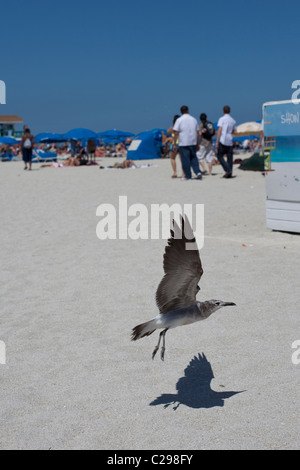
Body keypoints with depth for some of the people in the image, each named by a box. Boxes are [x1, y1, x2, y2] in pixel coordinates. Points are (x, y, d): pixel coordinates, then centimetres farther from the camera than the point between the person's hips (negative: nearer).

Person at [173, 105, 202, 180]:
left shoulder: (179, 120, -4)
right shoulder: (194, 119, 9)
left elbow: (176, 133, -9)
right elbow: (197, 133, 11)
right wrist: (197, 144, 16)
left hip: (183, 144, -4)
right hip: (193, 143, 4)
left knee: (185, 160, 1)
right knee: (193, 158, 14)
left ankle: (188, 176, 4)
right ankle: (198, 172, 0)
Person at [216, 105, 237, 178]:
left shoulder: (222, 119, -3)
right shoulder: (233, 120, 11)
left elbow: (219, 130, -9)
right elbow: (234, 131, 16)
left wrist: (217, 141, -9)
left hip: (223, 141, -4)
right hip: (230, 141, 5)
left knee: (220, 156, 4)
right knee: (230, 157, 6)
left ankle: (227, 170, -11)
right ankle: (229, 174, 5)